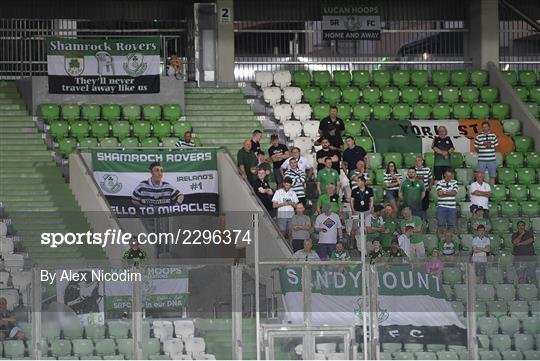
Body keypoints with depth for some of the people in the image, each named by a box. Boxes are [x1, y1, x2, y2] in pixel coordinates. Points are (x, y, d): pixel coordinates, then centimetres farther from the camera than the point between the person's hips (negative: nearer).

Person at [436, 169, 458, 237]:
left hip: (452, 207, 2)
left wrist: (444, 192, -9)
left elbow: (454, 192, -6)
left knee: (451, 224, 2)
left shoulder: (454, 183, 9)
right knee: (440, 224, -4)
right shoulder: (439, 183, 4)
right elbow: (439, 193, -11)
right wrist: (450, 193, -7)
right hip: (441, 206, -2)